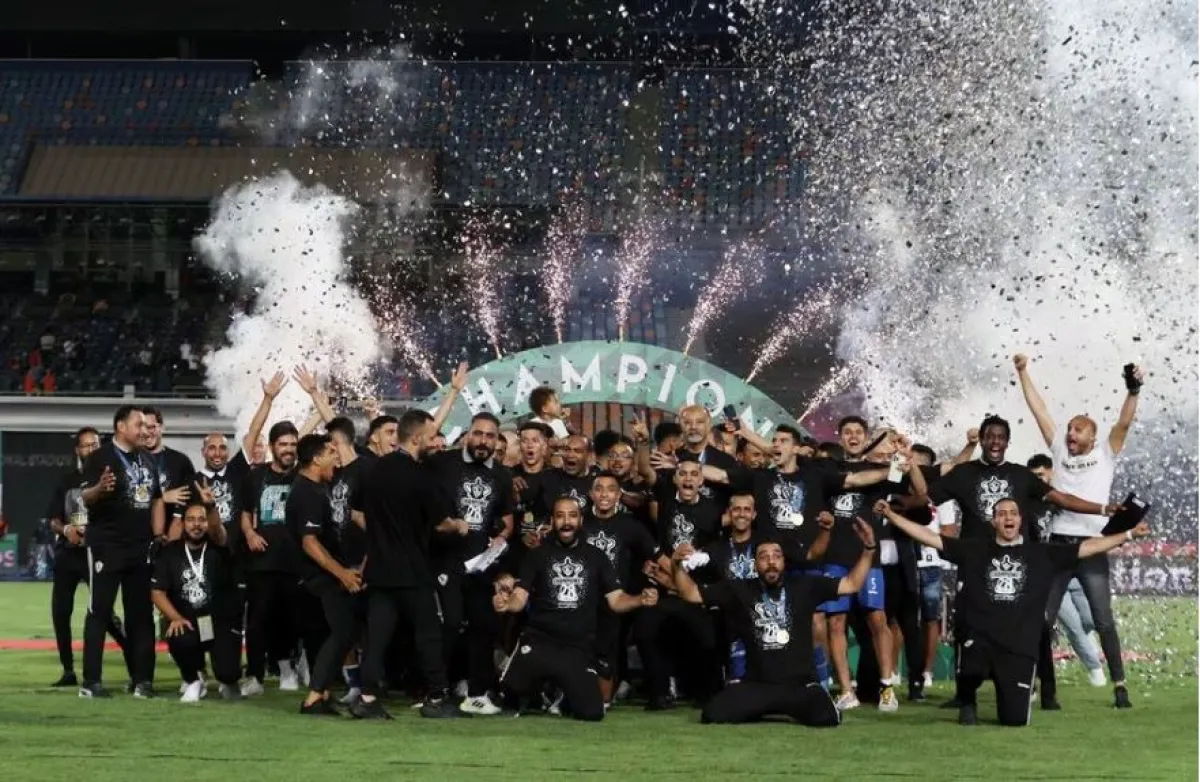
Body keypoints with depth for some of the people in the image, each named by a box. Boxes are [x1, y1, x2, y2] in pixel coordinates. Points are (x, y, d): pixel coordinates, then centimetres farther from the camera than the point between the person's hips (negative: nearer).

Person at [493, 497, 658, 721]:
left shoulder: (596, 557, 12)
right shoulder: (537, 555, 7)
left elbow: (616, 600, 7)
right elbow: (519, 598, -2)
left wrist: (641, 600, -15)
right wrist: (506, 603, -26)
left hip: (578, 648, 1)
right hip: (539, 641, -1)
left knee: (591, 713, -14)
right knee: (513, 686, -29)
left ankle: (564, 693, 23)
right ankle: (542, 687, 10)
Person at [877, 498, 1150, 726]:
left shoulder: (1041, 553, 9)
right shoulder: (974, 549, 8)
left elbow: (1088, 547, 9)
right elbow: (930, 538, 6)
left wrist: (1129, 535, 2)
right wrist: (892, 516, -3)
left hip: (1020, 647, 1)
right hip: (980, 639, -1)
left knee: (1015, 719, -6)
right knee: (970, 671, -37)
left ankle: (1013, 695, 34)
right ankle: (967, 704, 2)